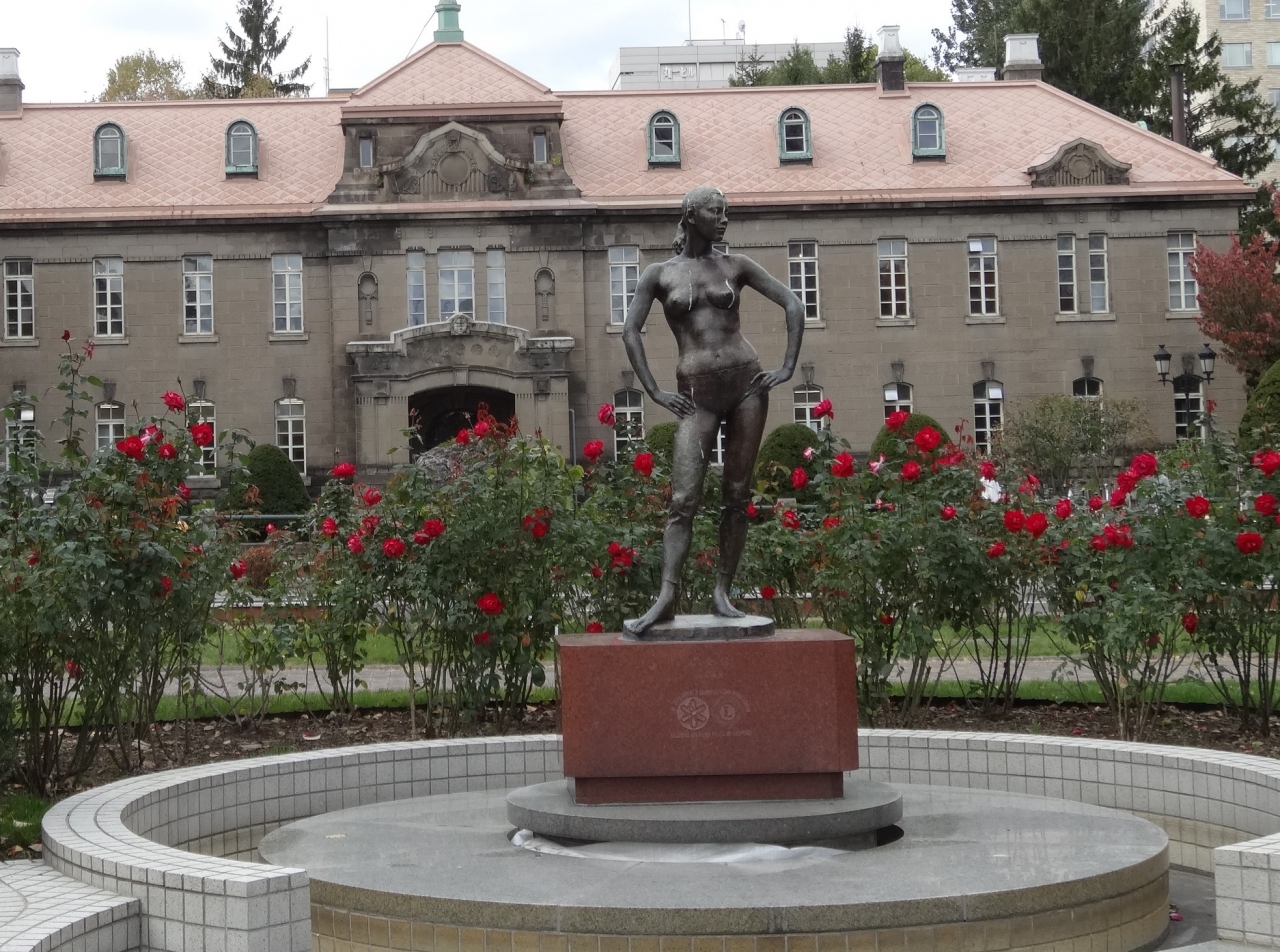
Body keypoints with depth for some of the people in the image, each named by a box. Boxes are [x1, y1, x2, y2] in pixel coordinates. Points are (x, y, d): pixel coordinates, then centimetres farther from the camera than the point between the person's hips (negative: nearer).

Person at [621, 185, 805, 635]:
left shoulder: (736, 266, 9)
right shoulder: (659, 274, 6)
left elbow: (793, 304, 7)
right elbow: (631, 332, 3)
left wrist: (788, 367, -1)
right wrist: (654, 392, -4)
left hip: (746, 383, 2)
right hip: (698, 395, -2)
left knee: (736, 496, 2)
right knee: (683, 500, -10)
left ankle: (722, 593, 8)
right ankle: (666, 599, -16)